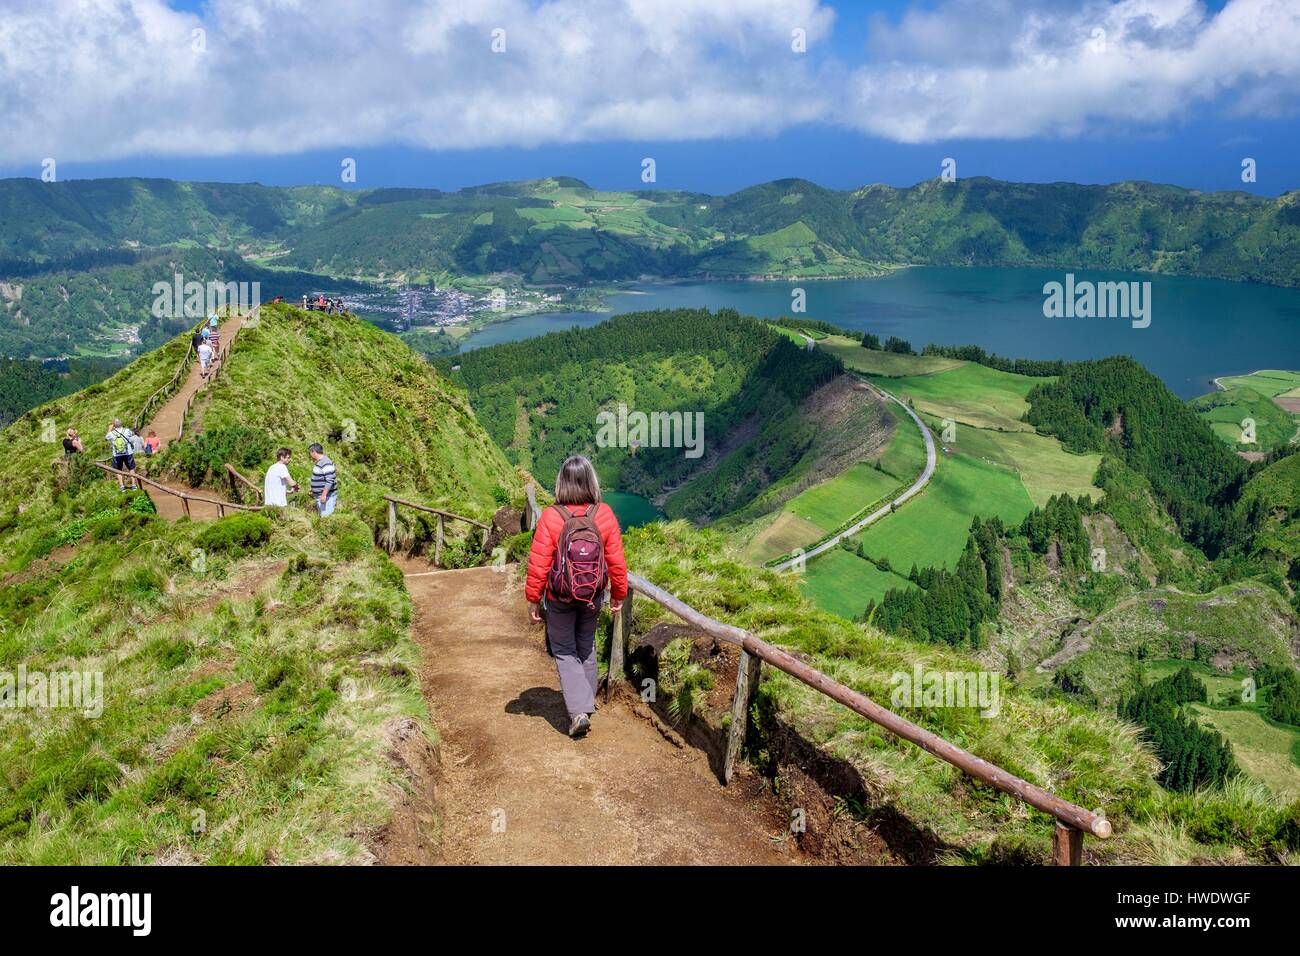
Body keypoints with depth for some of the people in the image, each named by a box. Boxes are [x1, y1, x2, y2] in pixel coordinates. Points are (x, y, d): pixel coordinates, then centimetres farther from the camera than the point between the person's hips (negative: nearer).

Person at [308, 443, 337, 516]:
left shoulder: (326, 463, -20)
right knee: (321, 516, 15)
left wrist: (324, 495, -26)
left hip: (326, 496, -11)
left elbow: (330, 480, -26)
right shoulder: (319, 462, 13)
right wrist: (313, 491, 26)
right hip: (319, 496, 11)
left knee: (326, 517, -11)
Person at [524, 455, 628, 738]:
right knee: (587, 648, 22)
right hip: (593, 597, 3)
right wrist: (619, 594, 8)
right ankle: (587, 703, 34)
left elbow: (538, 564, -15)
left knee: (564, 652, 11)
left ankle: (579, 711, 0)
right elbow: (616, 560, -6)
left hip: (559, 599, -3)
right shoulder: (605, 515, -13)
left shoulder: (551, 517, -20)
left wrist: (533, 599, -3)